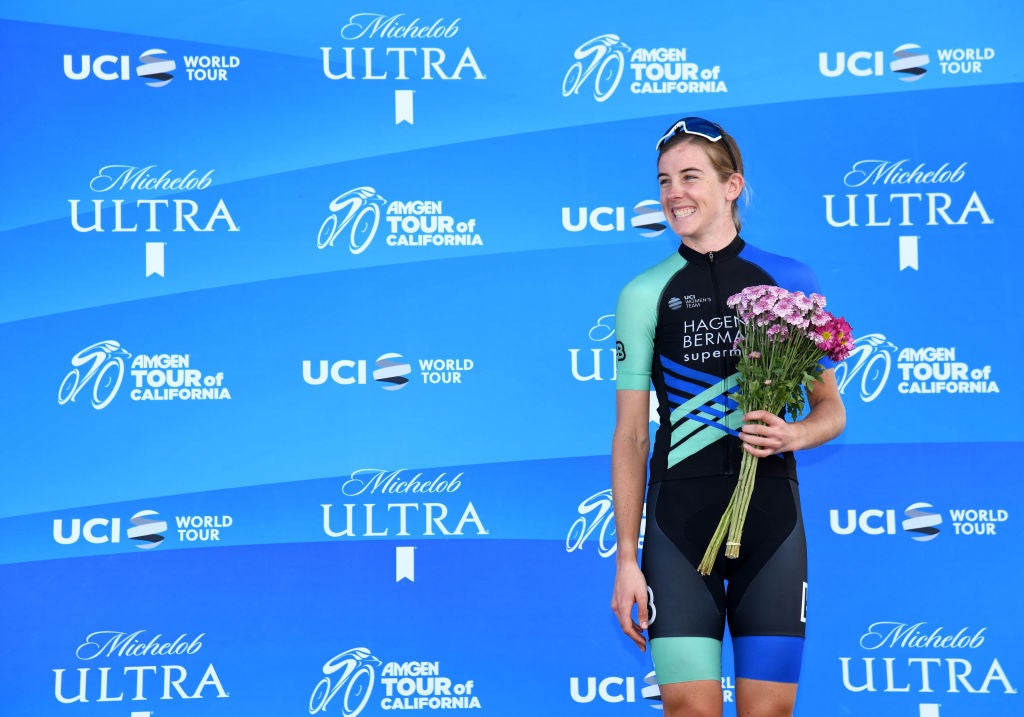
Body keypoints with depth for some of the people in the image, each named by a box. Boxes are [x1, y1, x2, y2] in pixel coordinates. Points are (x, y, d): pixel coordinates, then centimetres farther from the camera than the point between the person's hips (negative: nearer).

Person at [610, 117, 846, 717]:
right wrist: (627, 559, -1)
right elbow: (630, 435, 5)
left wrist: (795, 434, -10)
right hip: (678, 524, 0)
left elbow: (832, 409, 14)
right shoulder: (645, 294, 6)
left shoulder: (789, 280, 6)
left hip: (771, 516, 1)